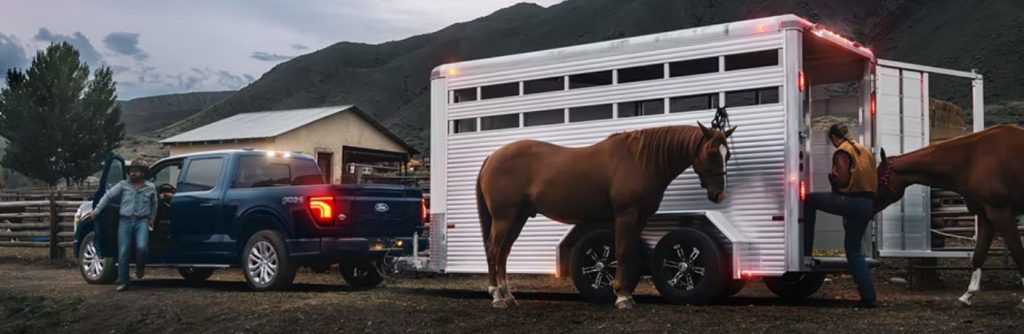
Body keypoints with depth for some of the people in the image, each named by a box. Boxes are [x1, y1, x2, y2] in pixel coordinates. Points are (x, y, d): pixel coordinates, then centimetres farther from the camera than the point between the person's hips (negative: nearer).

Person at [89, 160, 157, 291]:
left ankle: (139, 268, 9)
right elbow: (108, 196, 9)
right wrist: (97, 210, 6)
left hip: (142, 221, -1)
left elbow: (154, 204, 24)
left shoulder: (150, 188, 9)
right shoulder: (123, 185, 7)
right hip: (125, 221, 1)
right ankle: (122, 282, 3)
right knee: (123, 252, -3)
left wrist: (152, 218, 25)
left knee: (142, 247, -22)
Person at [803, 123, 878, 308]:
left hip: (851, 201, -8)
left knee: (810, 200, 8)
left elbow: (843, 179, -14)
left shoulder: (842, 152, -5)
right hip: (868, 204, 8)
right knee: (854, 249, 13)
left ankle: (805, 251, 3)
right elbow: (874, 180, 24)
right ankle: (869, 296, 6)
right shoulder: (864, 150, 21)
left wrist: (832, 176, 5)